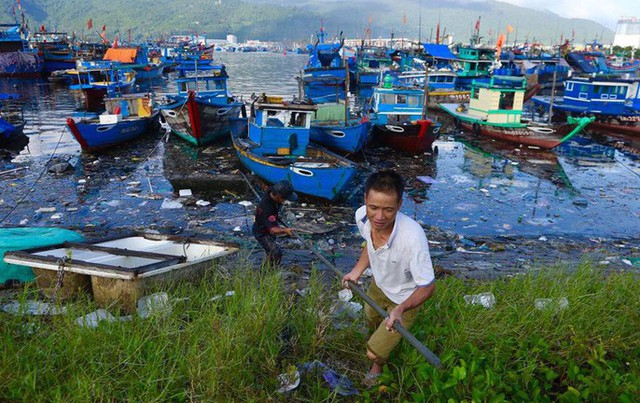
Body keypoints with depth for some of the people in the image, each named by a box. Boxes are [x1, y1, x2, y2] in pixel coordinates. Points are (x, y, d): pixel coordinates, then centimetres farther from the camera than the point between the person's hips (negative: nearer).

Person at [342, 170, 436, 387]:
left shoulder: (412, 237, -44)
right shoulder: (362, 216, -26)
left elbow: (427, 287, -29)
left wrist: (400, 309, -43)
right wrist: (357, 271, -4)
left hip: (404, 299, -5)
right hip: (379, 284, 6)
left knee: (374, 352, 5)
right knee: (372, 320, 34)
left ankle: (378, 365, 44)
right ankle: (386, 339, 71)